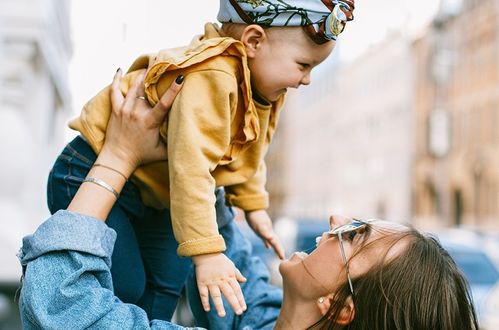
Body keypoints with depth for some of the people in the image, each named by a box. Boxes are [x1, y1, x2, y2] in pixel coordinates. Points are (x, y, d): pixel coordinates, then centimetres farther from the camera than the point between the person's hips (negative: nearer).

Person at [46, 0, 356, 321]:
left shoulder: (260, 83, -2)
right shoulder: (211, 78, -36)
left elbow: (246, 152, 15)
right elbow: (190, 166, -41)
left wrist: (254, 204, 15)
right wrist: (206, 253, -40)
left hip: (155, 195, 10)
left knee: (167, 286, 12)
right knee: (126, 286, -12)